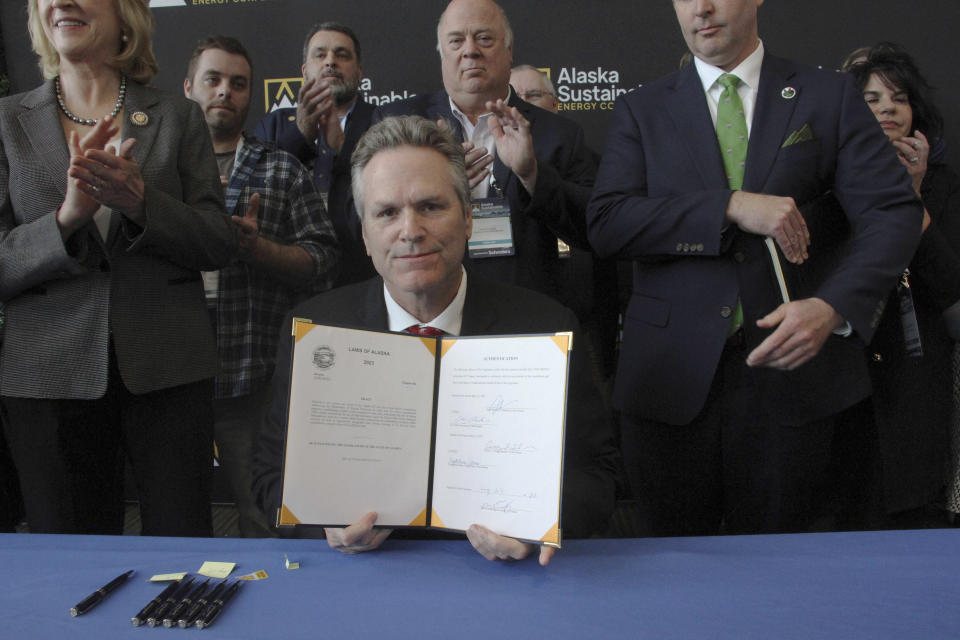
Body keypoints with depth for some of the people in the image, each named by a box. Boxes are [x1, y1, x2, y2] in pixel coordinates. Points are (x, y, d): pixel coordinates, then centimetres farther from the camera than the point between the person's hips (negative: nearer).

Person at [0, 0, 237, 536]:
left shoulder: (179, 118, 6)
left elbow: (220, 247, 0)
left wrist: (140, 200, -16)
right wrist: (67, 216, -18)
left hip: (167, 371, 0)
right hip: (51, 375, 1)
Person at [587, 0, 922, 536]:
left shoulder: (830, 97, 8)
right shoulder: (642, 111, 8)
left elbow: (894, 211, 0)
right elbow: (607, 224, -5)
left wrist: (833, 306, -17)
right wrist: (731, 207, -16)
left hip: (791, 363, 0)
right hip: (674, 375, 0)